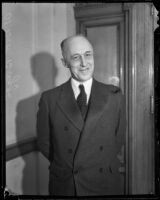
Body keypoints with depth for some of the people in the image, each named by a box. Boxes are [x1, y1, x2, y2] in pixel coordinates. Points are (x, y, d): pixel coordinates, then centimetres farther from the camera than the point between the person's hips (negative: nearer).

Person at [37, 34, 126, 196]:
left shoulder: (115, 96, -5)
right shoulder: (49, 99, -7)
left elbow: (119, 140, 2)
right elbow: (44, 143, 0)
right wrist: (65, 167, -2)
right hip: (64, 187, 0)